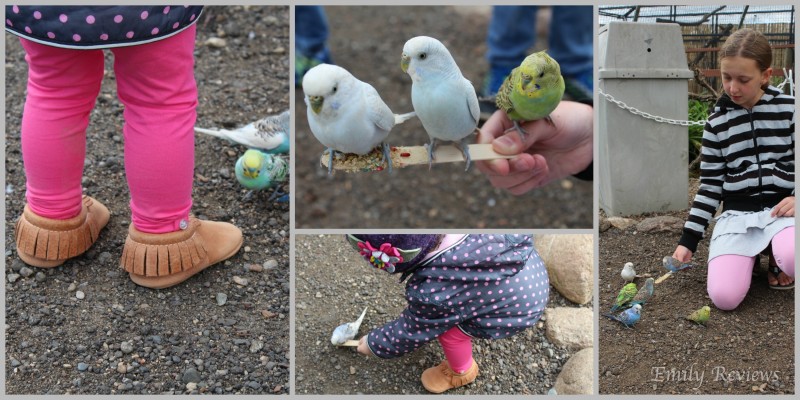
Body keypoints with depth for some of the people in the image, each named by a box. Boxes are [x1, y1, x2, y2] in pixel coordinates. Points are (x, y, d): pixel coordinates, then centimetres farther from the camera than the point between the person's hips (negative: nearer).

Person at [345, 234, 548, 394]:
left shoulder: (432, 292, -31)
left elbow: (411, 332, -13)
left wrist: (373, 344, 5)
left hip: (521, 308, -7)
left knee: (446, 327, -2)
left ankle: (461, 372, 25)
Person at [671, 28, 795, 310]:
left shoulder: (788, 110, 0)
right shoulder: (717, 123, 4)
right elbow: (710, 186, 6)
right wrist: (688, 239, 1)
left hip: (781, 207, -1)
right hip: (736, 213, 1)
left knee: (791, 258, -38)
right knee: (724, 297, -20)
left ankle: (776, 256, 2)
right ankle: (749, 252, 13)